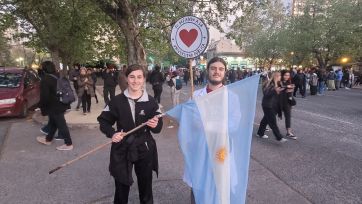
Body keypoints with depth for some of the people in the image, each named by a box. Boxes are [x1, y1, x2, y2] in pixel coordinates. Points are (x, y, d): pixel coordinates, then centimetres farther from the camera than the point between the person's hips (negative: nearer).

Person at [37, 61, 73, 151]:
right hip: (60, 104, 9)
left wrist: (42, 106, -4)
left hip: (54, 107, -9)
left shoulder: (45, 80, -19)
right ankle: (48, 139, 41)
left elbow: (44, 96, -19)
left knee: (61, 124, -2)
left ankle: (68, 144, 5)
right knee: (53, 123, 23)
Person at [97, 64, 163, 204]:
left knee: (146, 188, 15)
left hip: (144, 150, 1)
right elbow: (103, 122, 2)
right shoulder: (117, 100, -5)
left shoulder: (151, 102, -3)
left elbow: (158, 128, 0)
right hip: (122, 150, 0)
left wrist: (155, 125, -23)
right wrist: (112, 134, -16)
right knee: (121, 189, 13)